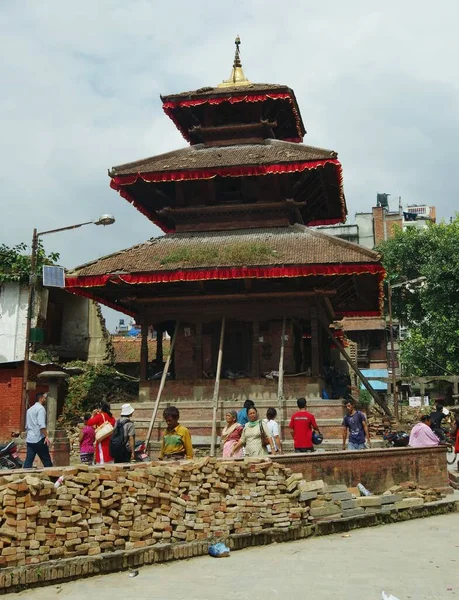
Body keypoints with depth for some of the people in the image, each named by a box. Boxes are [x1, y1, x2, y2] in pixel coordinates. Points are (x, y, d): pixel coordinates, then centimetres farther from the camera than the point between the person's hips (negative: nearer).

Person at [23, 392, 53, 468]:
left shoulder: (30, 409, 19)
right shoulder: (41, 408, -8)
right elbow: (41, 424, -19)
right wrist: (46, 436, -20)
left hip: (29, 439, 8)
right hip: (39, 439, -8)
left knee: (28, 460, 2)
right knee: (46, 461, 1)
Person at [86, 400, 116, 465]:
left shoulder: (100, 416, -9)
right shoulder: (112, 417, 10)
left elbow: (89, 423, -10)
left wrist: (93, 415, 5)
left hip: (102, 442, -7)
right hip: (110, 441, 7)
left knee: (102, 461, -7)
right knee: (110, 460, 9)